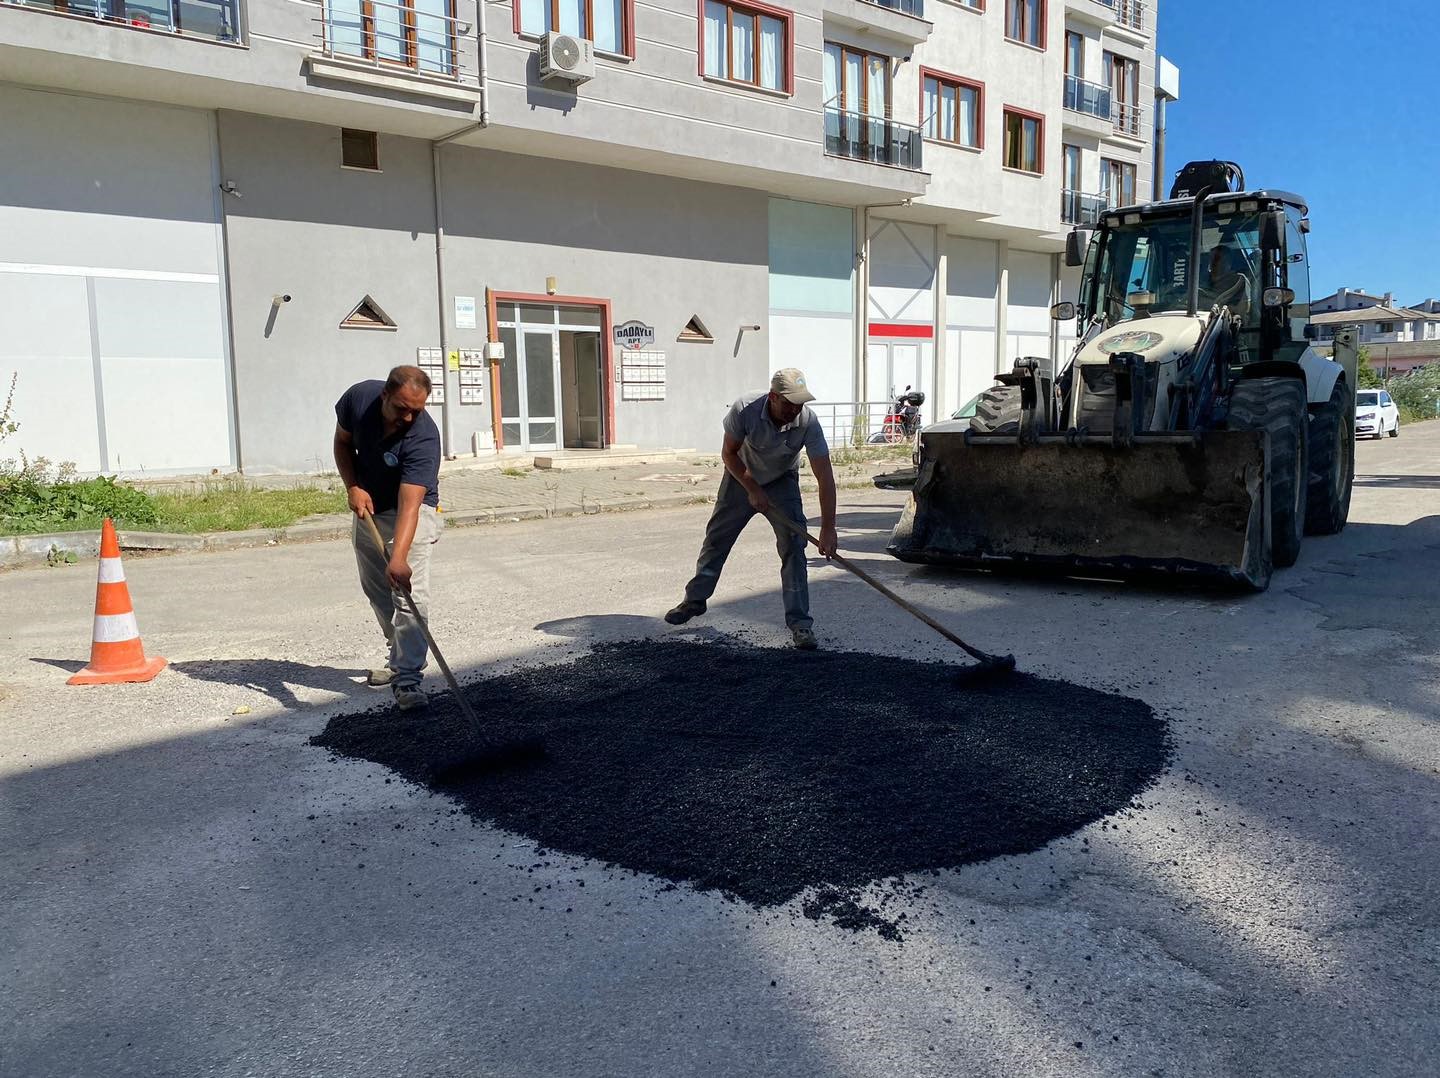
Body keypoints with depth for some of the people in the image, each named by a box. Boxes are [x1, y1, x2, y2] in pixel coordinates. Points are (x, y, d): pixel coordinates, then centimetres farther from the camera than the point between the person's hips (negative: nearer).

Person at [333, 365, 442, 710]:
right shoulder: (359, 397, -20)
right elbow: (343, 442, 1)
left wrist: (398, 557, -53)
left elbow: (408, 505, -41)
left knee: (409, 591, -19)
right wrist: (353, 487, -14)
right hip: (367, 506, 6)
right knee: (376, 590, 15)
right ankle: (402, 657, 31)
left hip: (411, 510, -6)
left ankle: (407, 676, -19)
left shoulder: (424, 437, -34)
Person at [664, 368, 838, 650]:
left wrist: (828, 528, -36)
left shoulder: (808, 421, -32)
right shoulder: (745, 409, -32)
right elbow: (729, 453, -15)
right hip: (742, 477, 1)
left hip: (782, 482, -1)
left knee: (793, 546, -15)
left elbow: (825, 477, -32)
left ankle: (800, 622, -8)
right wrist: (752, 490, -22)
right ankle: (695, 600, 31)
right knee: (716, 538, 10)